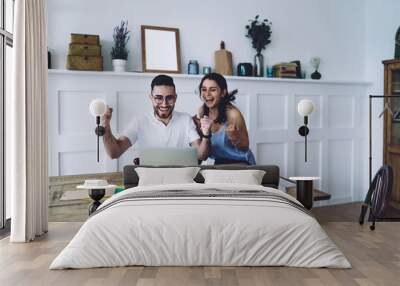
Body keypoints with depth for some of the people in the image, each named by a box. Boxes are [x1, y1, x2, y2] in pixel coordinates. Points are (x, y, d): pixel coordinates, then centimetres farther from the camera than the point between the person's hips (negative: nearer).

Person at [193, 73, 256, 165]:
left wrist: (235, 138, -31)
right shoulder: (202, 112, -7)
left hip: (240, 162, -5)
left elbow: (245, 147, -11)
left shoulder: (233, 114, -21)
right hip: (219, 162, 5)